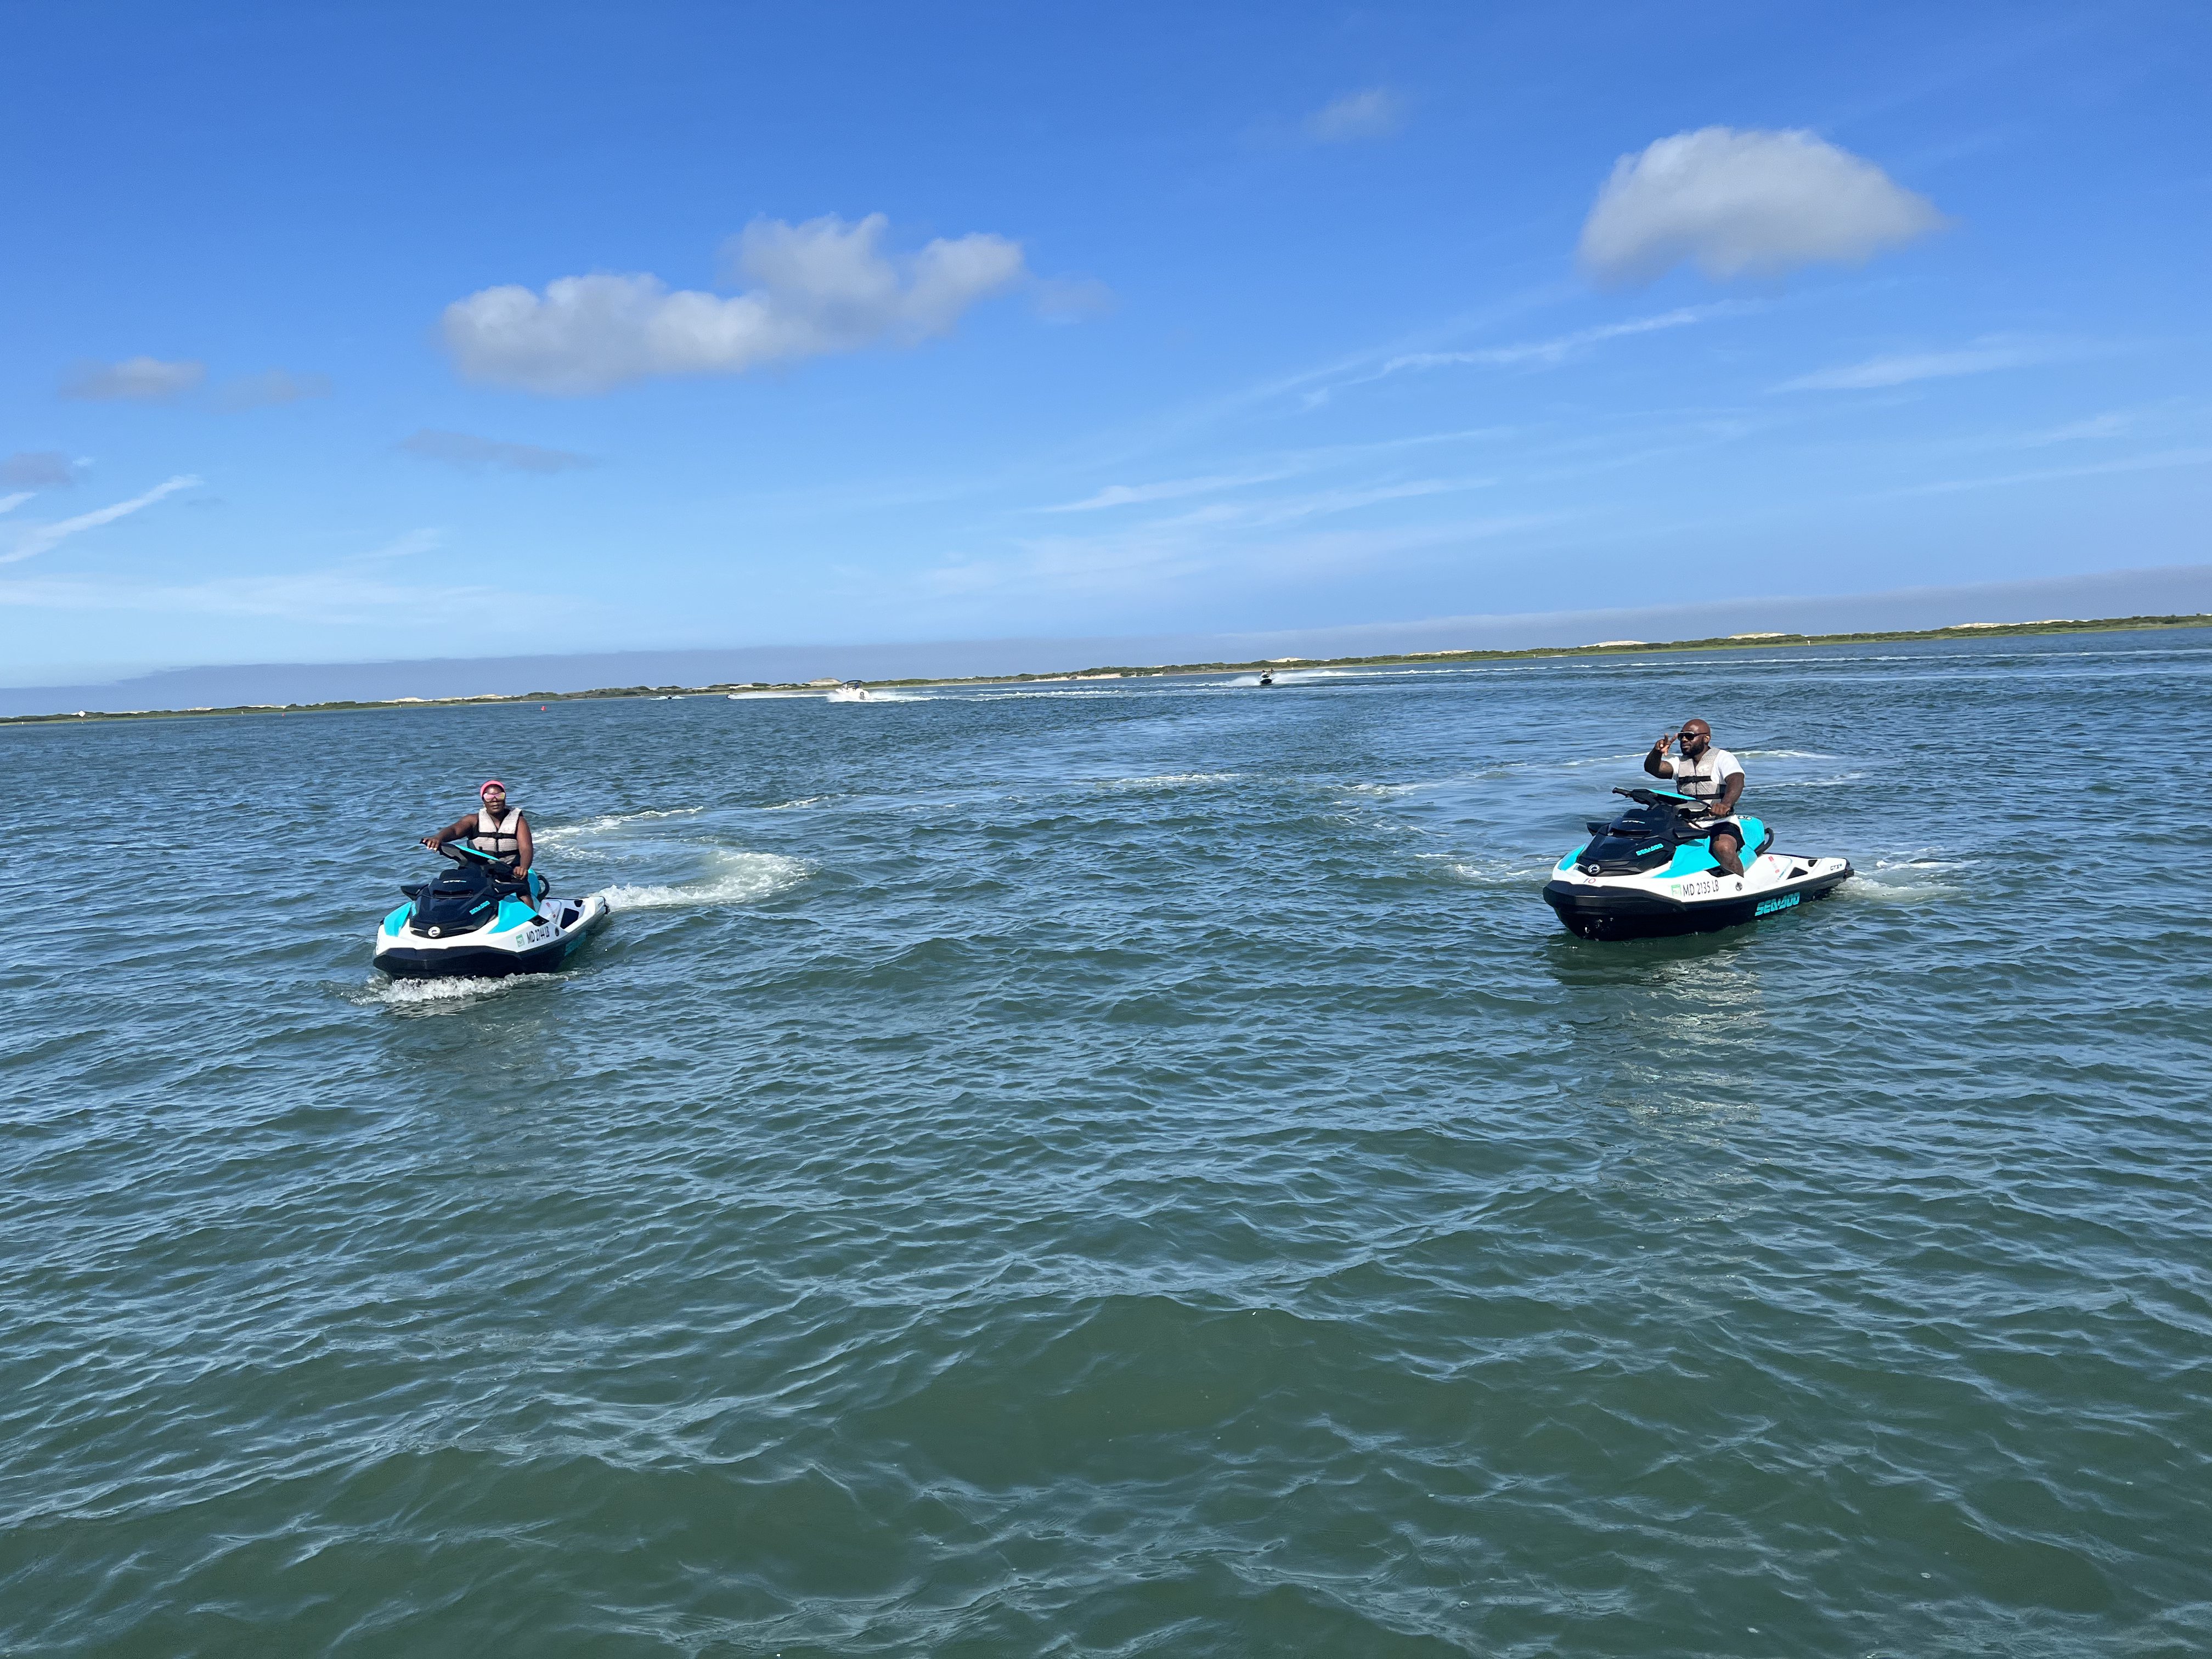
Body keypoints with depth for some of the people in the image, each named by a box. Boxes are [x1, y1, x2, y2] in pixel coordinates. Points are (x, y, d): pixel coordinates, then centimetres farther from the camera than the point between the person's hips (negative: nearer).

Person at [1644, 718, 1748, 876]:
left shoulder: (1723, 758, 0)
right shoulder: (1680, 763, 17)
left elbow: (1736, 782, -19)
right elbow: (1652, 768, 1)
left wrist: (1726, 804, -41)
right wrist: (1657, 752, -23)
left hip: (1721, 823, -5)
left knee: (1723, 848, -37)